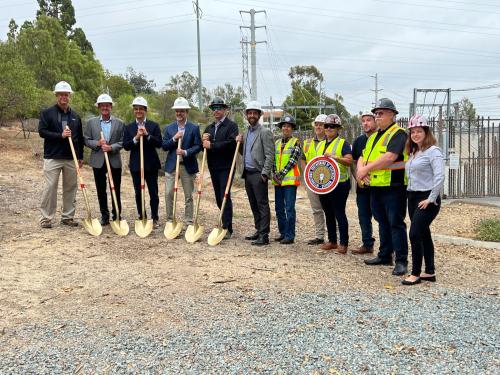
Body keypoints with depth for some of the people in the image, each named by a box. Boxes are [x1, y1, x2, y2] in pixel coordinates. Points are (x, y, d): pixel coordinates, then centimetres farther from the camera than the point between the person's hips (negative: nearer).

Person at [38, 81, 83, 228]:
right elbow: (42, 131, -9)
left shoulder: (75, 116, 12)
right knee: (49, 188, -3)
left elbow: (80, 138, 15)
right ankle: (46, 218, 5)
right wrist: (60, 135, -20)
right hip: (52, 157, -4)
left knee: (70, 188, 7)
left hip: (71, 159, 4)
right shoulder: (47, 113, 0)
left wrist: (81, 157, 12)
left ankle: (67, 217, 17)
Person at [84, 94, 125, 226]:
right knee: (101, 191, 8)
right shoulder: (91, 122, 5)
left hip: (114, 161, -1)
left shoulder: (119, 123, 3)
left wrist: (111, 147, -17)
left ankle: (116, 216, 14)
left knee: (116, 190, 4)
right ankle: (104, 216, 18)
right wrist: (98, 143, -14)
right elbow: (86, 140, 3)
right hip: (98, 161, 1)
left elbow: (122, 142, -1)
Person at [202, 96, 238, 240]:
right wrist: (204, 141, -6)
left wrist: (211, 145, -17)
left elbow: (231, 143, -20)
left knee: (225, 197, -8)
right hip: (213, 167, 7)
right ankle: (226, 222, 24)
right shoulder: (209, 128, 18)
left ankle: (227, 229, -5)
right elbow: (204, 146, 16)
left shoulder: (231, 125, -4)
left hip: (226, 167, -7)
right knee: (218, 198, 11)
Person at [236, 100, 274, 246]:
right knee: (254, 205, 13)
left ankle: (264, 236, -3)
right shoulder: (246, 132, 17)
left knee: (262, 205, -5)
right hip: (247, 173, 8)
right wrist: (239, 143, 5)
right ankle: (258, 231, 23)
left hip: (258, 174, -8)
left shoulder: (265, 132, -7)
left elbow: (270, 155, -12)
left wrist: (264, 174, -17)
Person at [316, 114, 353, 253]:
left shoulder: (343, 143, -3)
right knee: (328, 214, 13)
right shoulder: (320, 144, 17)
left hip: (339, 184, -7)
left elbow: (349, 160, -16)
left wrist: (334, 157, -27)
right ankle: (332, 241, 23)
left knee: (339, 214, -5)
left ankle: (343, 244, 1)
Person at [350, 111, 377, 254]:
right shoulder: (358, 141, 12)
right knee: (363, 216, 11)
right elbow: (353, 162, 16)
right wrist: (358, 178, 1)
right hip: (362, 186, 6)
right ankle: (367, 244, 22)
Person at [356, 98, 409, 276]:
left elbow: (389, 157, -23)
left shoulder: (398, 134, -9)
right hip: (375, 187, 9)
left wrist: (367, 168, -16)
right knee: (383, 222, 16)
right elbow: (362, 157, 15)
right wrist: (361, 169, -8)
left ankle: (401, 261, 1)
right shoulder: (374, 137, 19)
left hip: (393, 187, -8)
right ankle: (385, 255, 27)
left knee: (396, 224, -5)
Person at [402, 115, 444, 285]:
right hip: (412, 197, 8)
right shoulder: (413, 152, 14)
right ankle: (430, 272, 21)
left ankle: (416, 274, -2)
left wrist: (431, 199, -20)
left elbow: (440, 177, -21)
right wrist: (410, 193, 5)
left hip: (427, 199, -8)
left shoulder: (433, 151, -11)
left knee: (415, 234, -11)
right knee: (424, 234, 12)